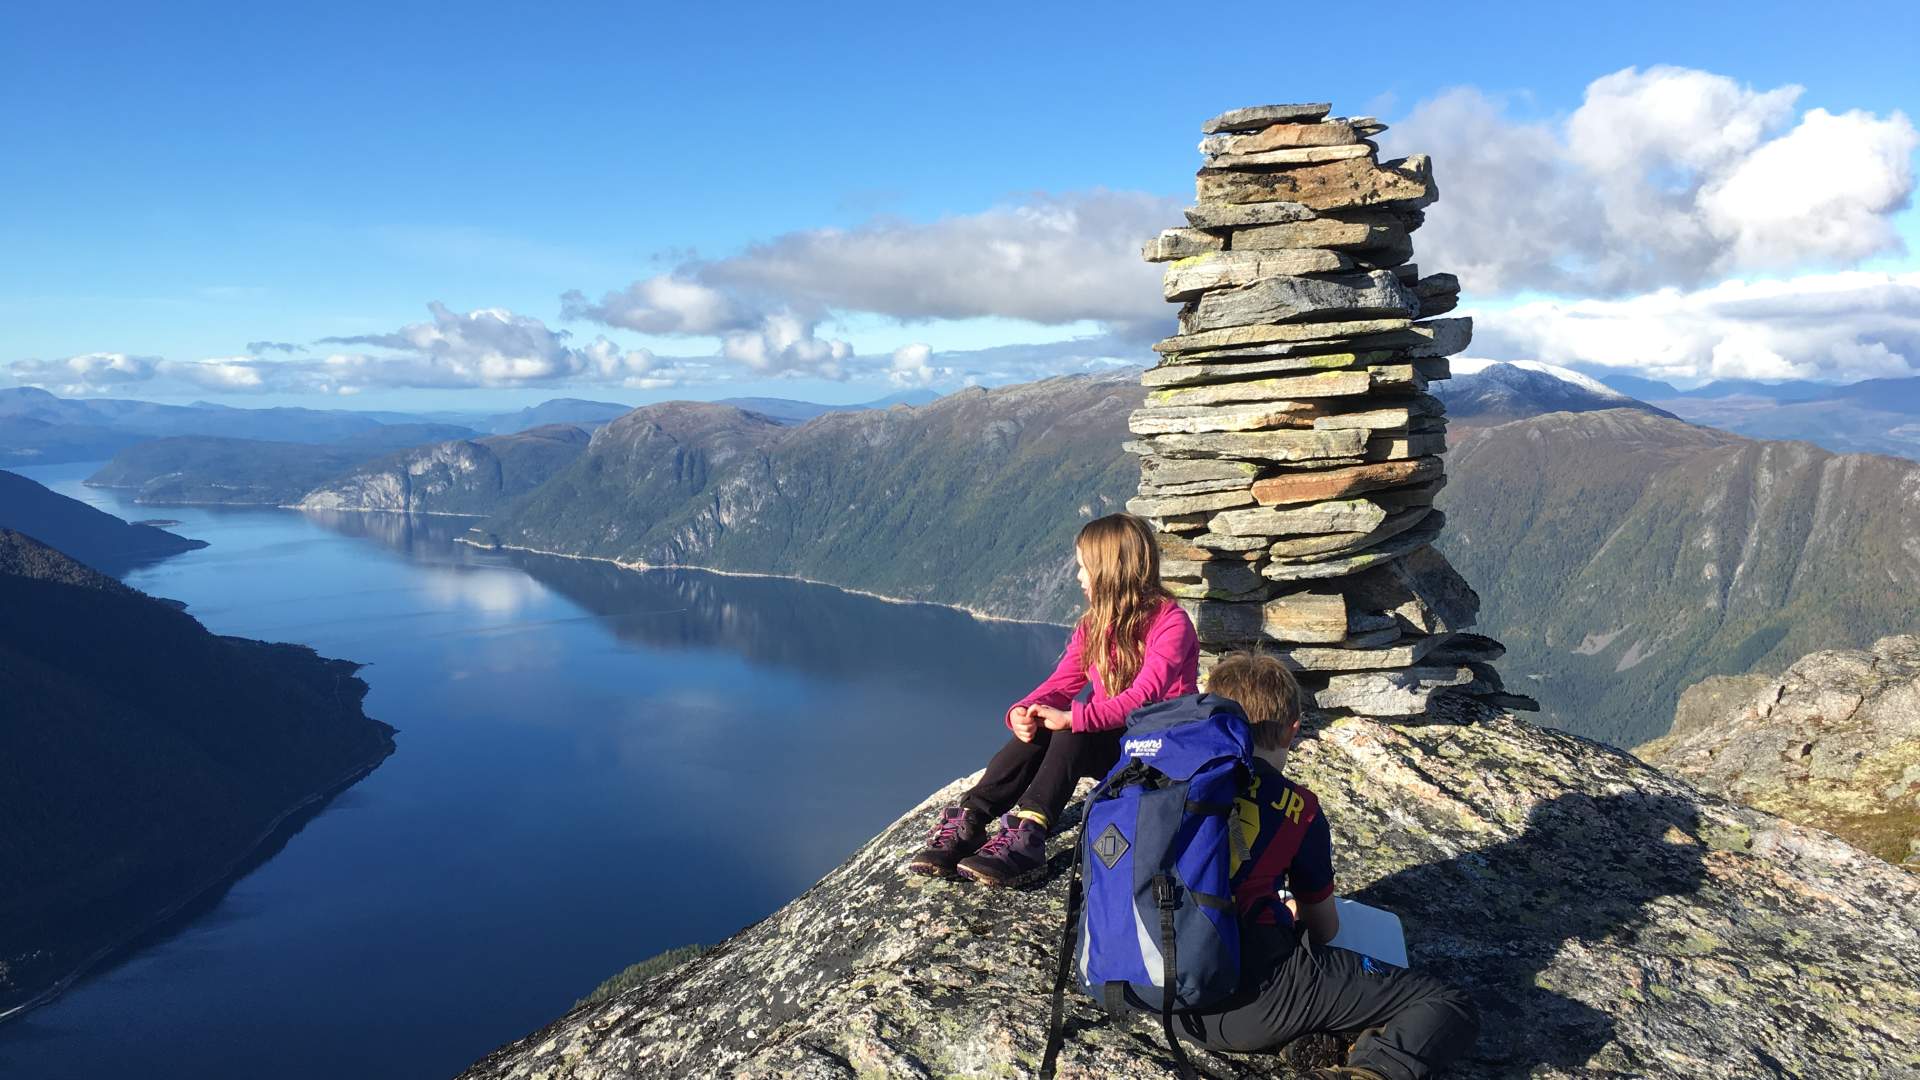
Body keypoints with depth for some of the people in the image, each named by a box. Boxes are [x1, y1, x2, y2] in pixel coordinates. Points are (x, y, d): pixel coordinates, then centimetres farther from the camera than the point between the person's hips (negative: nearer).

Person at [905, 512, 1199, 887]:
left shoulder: (1170, 623, -14)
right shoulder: (1093, 625, 10)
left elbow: (1145, 695, -28)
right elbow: (1061, 684, 0)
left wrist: (1074, 718, -39)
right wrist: (1022, 711, -22)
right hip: (1107, 742, 6)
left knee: (1073, 734, -33)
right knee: (1036, 729, -23)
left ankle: (1025, 837, -43)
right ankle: (966, 823, -30)